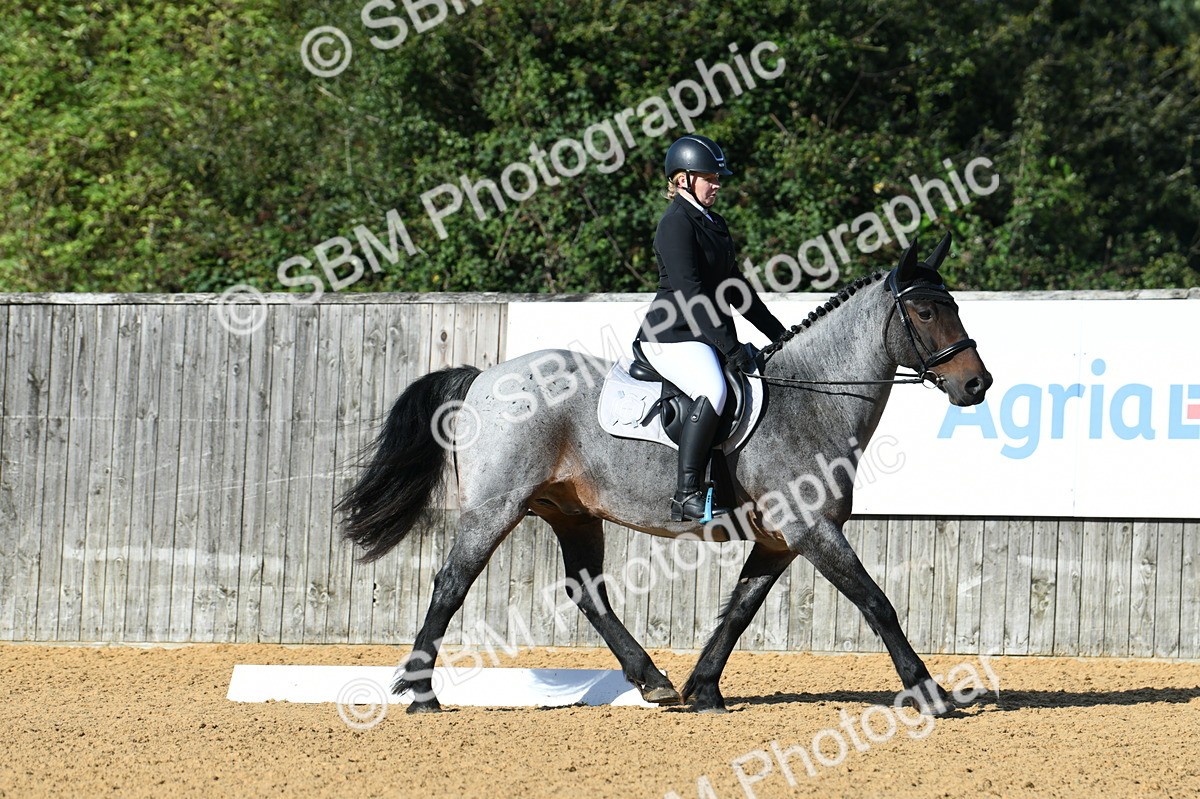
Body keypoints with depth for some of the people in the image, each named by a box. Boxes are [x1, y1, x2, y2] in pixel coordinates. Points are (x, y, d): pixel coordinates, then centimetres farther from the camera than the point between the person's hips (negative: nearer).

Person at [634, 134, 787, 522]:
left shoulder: (713, 224, 19)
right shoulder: (676, 224, -11)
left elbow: (734, 287, 25)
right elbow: (689, 293, -20)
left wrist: (779, 334, 20)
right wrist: (730, 347, -23)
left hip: (706, 336, 10)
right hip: (672, 336, -10)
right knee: (713, 391, -34)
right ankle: (686, 496, -37)